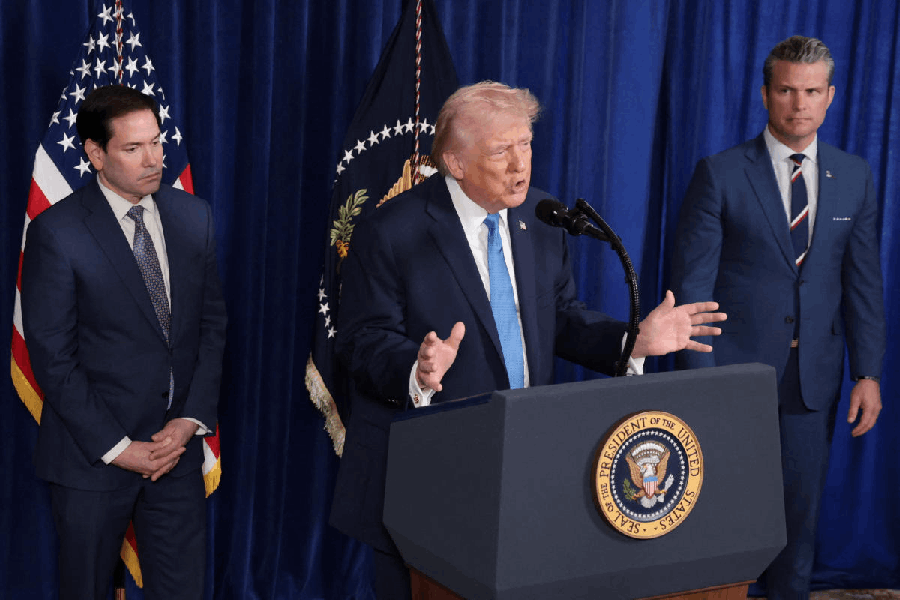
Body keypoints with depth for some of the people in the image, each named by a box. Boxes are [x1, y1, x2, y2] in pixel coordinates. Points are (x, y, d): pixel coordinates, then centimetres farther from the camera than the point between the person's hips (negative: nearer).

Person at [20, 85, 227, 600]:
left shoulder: (194, 217, 3)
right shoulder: (55, 233, -12)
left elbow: (212, 324, 6)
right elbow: (52, 358, -11)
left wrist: (191, 420, -5)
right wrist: (116, 447, -13)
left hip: (179, 443, 4)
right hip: (93, 456, -3)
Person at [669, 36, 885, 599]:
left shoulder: (854, 177, 6)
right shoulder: (720, 174, -5)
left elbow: (864, 281, 8)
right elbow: (693, 282, -6)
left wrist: (868, 372, 3)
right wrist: (699, 377, -11)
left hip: (815, 378, 3)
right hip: (735, 370, -3)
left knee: (801, 509, 11)